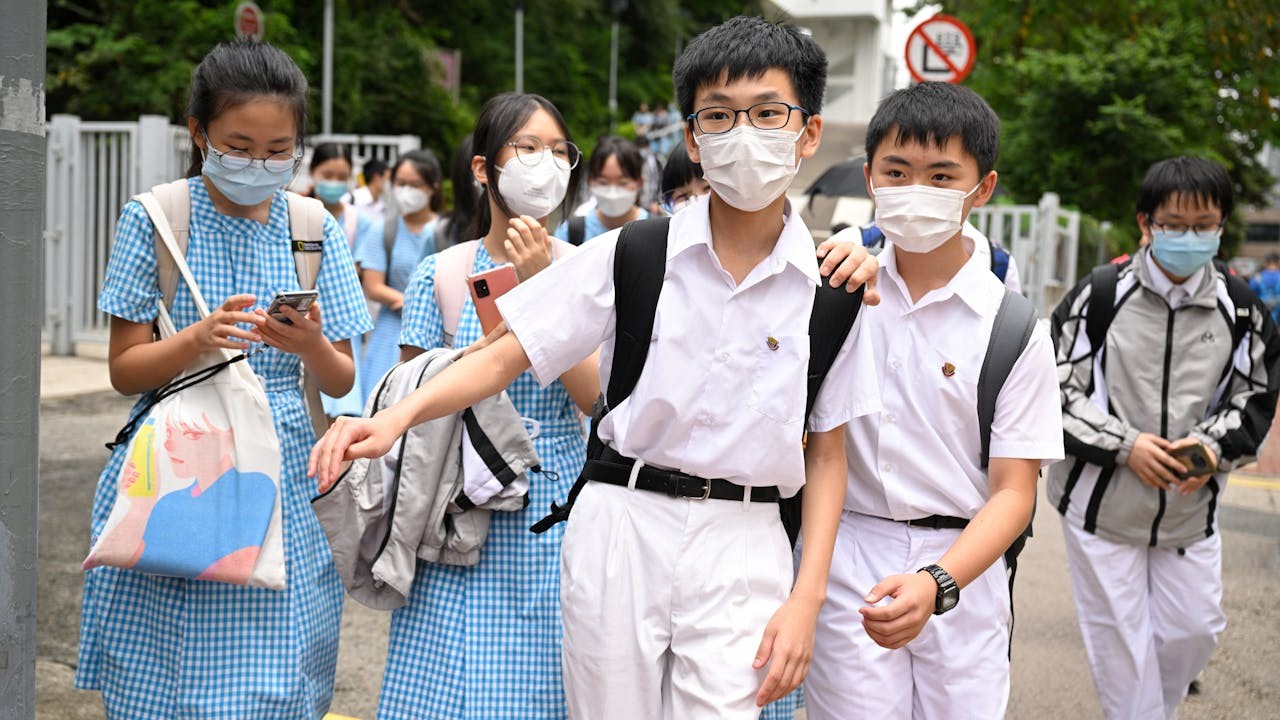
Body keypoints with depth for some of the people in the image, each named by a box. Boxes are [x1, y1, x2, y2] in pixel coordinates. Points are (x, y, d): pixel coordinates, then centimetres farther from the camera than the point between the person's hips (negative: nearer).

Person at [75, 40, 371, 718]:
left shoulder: (314, 230, 5)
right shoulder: (152, 220, -2)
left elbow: (341, 382, 6)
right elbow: (124, 369, -3)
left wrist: (311, 346, -17)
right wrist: (197, 339, -22)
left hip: (279, 481, 2)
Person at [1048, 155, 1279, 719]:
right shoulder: (1102, 294, -12)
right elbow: (1056, 387, -8)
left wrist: (1213, 447, -11)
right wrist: (1126, 445, -17)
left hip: (1190, 509, 4)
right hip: (1103, 501, -3)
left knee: (1195, 629, 12)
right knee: (1120, 639, 4)